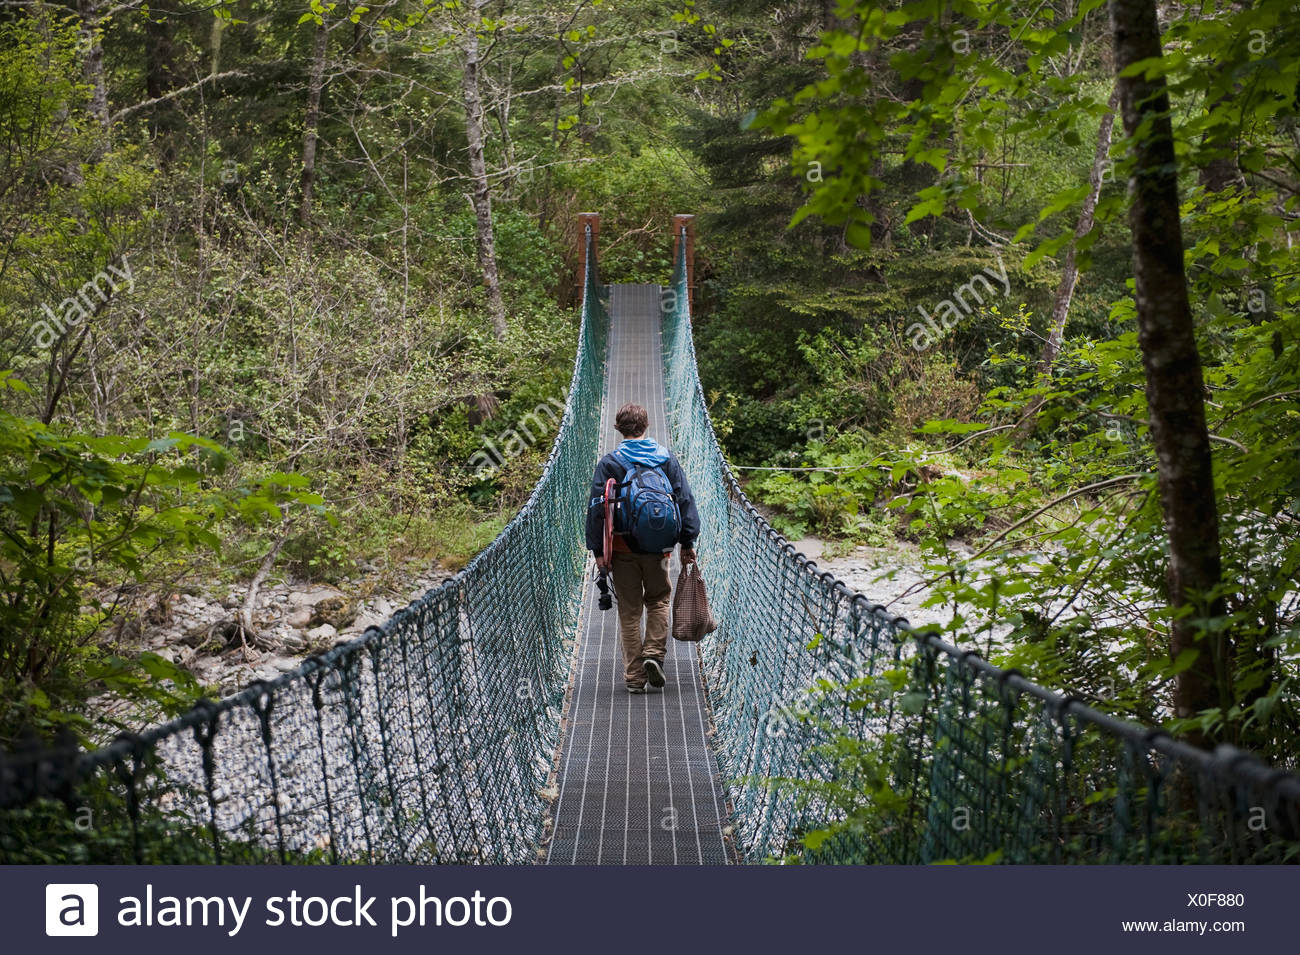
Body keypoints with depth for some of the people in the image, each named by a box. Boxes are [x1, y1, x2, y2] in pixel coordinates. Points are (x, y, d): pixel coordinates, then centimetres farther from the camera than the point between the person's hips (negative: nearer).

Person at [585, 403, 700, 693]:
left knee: (629, 611, 6)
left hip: (623, 548, -1)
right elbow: (685, 500, 3)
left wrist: (598, 549, -2)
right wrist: (688, 541, 7)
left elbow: (597, 507, -6)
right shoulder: (667, 459, 4)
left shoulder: (609, 463, -3)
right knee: (658, 601, 18)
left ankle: (634, 676, 7)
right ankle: (654, 654, -2)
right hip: (658, 548, 1)